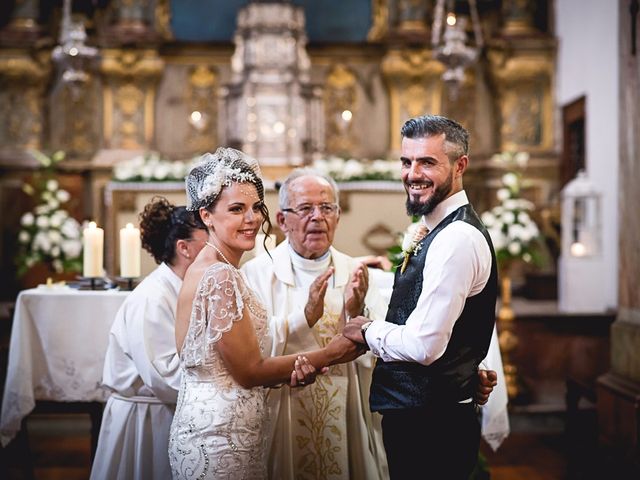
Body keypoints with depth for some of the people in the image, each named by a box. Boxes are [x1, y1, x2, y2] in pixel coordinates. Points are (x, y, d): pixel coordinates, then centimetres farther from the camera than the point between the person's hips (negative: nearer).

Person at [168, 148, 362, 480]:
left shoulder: (208, 268, 8)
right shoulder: (221, 277, -20)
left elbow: (237, 369, 7)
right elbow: (248, 371, -17)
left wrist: (291, 372, -8)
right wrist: (329, 355, -11)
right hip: (219, 442, -9)